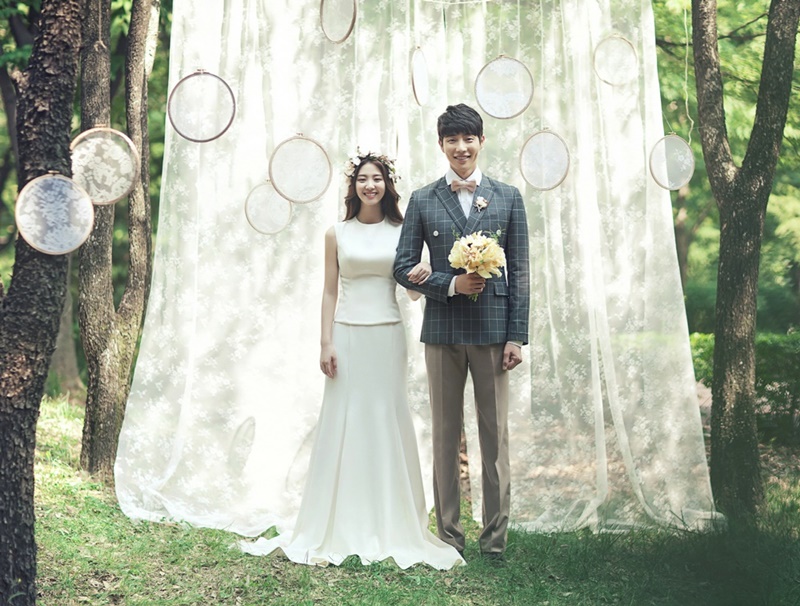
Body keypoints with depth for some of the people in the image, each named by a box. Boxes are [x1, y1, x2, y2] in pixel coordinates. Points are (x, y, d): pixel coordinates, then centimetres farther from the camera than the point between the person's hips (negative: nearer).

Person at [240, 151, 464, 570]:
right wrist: (325, 343, -4)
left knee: (388, 423, 2)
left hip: (388, 337, 1)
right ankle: (341, 530, 7)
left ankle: (391, 528, 10)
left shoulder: (400, 232, 7)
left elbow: (412, 291, 10)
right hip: (347, 336, 0)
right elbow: (329, 292, 5)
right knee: (343, 425, 0)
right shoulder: (338, 234, 6)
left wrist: (422, 277, -14)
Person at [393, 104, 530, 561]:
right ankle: (449, 536, 15)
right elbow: (405, 267, 5)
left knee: (496, 437, 3)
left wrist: (517, 335, -3)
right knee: (446, 437, 7)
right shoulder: (423, 201, 6)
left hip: (492, 330, 0)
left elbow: (520, 271, 3)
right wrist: (450, 284, -11)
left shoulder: (508, 197, 5)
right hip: (442, 332, 1)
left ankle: (496, 538, 11)